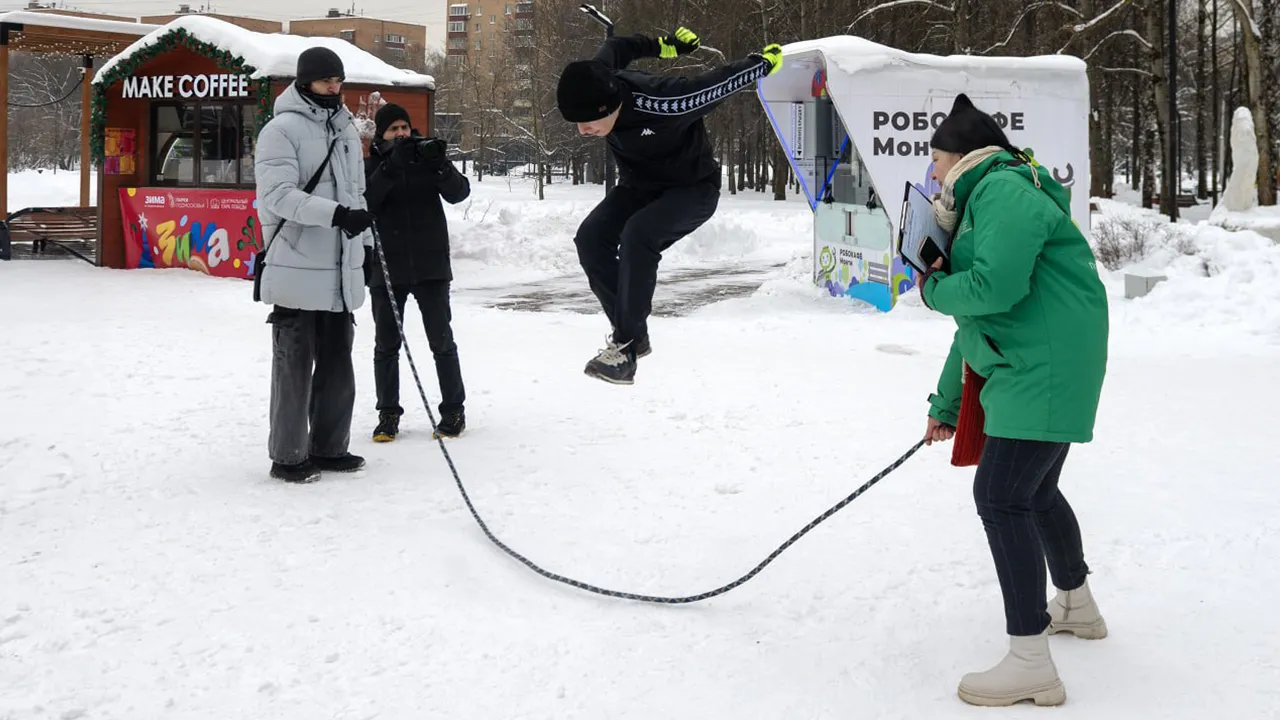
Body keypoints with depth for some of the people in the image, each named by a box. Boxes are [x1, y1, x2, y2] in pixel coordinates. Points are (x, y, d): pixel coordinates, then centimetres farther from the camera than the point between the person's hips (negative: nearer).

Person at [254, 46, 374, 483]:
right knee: (295, 366, -1)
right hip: (297, 272, -7)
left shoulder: (346, 128, 16)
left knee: (337, 364, 13)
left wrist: (365, 243, 21)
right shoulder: (281, 129, -9)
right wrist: (336, 213, -29)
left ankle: (330, 447, 24)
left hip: (341, 272, 7)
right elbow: (279, 194, -19)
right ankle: (288, 456, 8)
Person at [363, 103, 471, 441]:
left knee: (441, 340, 4)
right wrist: (391, 165, -26)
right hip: (386, 270, 0)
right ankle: (388, 413, 17)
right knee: (386, 345, 7)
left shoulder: (427, 158, 4)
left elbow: (459, 193, -7)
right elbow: (365, 200, -16)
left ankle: (453, 410, 14)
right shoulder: (370, 166, 3)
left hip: (430, 266, 0)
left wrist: (440, 165, -25)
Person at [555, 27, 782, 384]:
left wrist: (765, 62, -7)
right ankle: (630, 333, -6)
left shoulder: (661, 104, -40)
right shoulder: (594, 84, -20)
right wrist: (664, 46, 17)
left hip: (693, 189, -7)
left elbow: (720, 85, -24)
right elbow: (615, 48, 3)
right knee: (591, 237, -16)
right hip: (640, 184, 7)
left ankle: (626, 346, -28)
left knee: (638, 234, -33)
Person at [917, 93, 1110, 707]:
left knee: (1001, 496, -13)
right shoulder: (982, 203, 21)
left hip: (1044, 370, -11)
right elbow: (974, 323, 25)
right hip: (1034, 371, 11)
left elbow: (994, 287, -27)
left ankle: (1032, 666, -11)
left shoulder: (1003, 190, -13)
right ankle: (1077, 607, 46)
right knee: (1035, 491, 24)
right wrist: (945, 407, 28)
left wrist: (934, 288, -6)